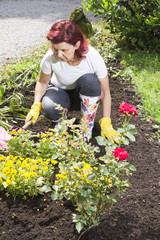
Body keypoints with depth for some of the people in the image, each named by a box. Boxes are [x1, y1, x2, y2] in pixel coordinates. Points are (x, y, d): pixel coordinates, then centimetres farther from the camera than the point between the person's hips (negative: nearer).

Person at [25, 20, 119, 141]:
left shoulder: (93, 57, -29)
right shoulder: (50, 58, -26)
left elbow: (105, 92, -20)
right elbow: (42, 82, -6)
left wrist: (106, 124, -23)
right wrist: (36, 106, -22)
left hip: (85, 94, 0)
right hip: (60, 91, 0)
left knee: (90, 80, -36)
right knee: (50, 109, -36)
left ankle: (87, 127, -16)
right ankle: (62, 120, 3)